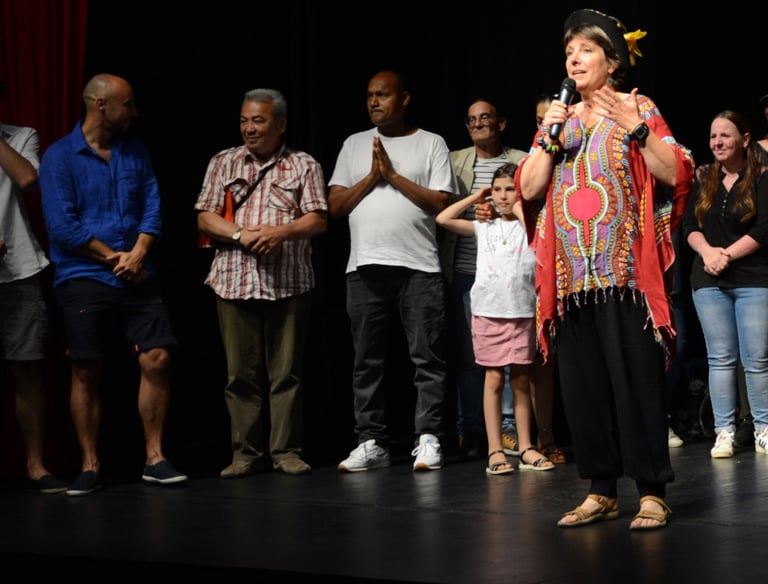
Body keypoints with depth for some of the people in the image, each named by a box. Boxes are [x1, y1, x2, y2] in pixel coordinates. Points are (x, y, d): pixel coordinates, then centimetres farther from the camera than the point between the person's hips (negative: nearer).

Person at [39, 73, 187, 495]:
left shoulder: (135, 152, 11)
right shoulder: (60, 156, -4)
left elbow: (152, 207, 6)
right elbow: (62, 226, -11)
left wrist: (137, 255, -11)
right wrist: (113, 258, -10)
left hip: (137, 278, 4)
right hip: (83, 280, -4)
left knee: (157, 359, -5)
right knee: (86, 373, 1)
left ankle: (155, 459, 5)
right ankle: (90, 466, 11)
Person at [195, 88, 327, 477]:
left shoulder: (304, 166, 8)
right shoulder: (223, 163, 13)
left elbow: (318, 220, 0)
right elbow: (204, 217, 6)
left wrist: (281, 232, -17)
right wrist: (241, 235, -11)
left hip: (289, 283, -1)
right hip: (234, 281, 1)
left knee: (286, 371, 1)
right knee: (241, 372, 2)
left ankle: (286, 450, 8)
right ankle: (245, 453, 9)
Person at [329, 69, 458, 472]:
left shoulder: (431, 144, 7)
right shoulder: (354, 145, 16)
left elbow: (440, 203, -3)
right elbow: (335, 205, 10)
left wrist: (393, 175, -6)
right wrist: (372, 177, -2)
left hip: (418, 266, -3)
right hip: (365, 268, 3)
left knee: (427, 358, -4)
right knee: (366, 360, 3)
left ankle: (427, 439, 0)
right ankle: (371, 442, 8)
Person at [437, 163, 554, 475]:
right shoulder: (484, 227, 11)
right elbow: (443, 218, 6)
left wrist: (519, 208, -5)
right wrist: (475, 198, 10)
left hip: (521, 312, -1)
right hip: (488, 311, 1)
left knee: (520, 380, 6)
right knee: (494, 379, 1)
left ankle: (526, 448, 12)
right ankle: (495, 450, 2)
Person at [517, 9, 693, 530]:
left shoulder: (638, 110, 4)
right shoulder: (560, 121, 17)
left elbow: (675, 174, -6)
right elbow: (528, 188, 10)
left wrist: (635, 129, -15)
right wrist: (550, 138, -2)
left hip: (625, 271, -5)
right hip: (572, 276, 5)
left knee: (637, 380, -7)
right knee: (583, 384, 6)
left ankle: (652, 492, -2)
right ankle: (601, 491, 14)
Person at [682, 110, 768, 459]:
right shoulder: (703, 178, 12)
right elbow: (689, 225, 7)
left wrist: (727, 255, -14)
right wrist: (707, 252, -12)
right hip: (708, 281, 4)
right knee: (720, 358, 3)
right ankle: (724, 431, 4)